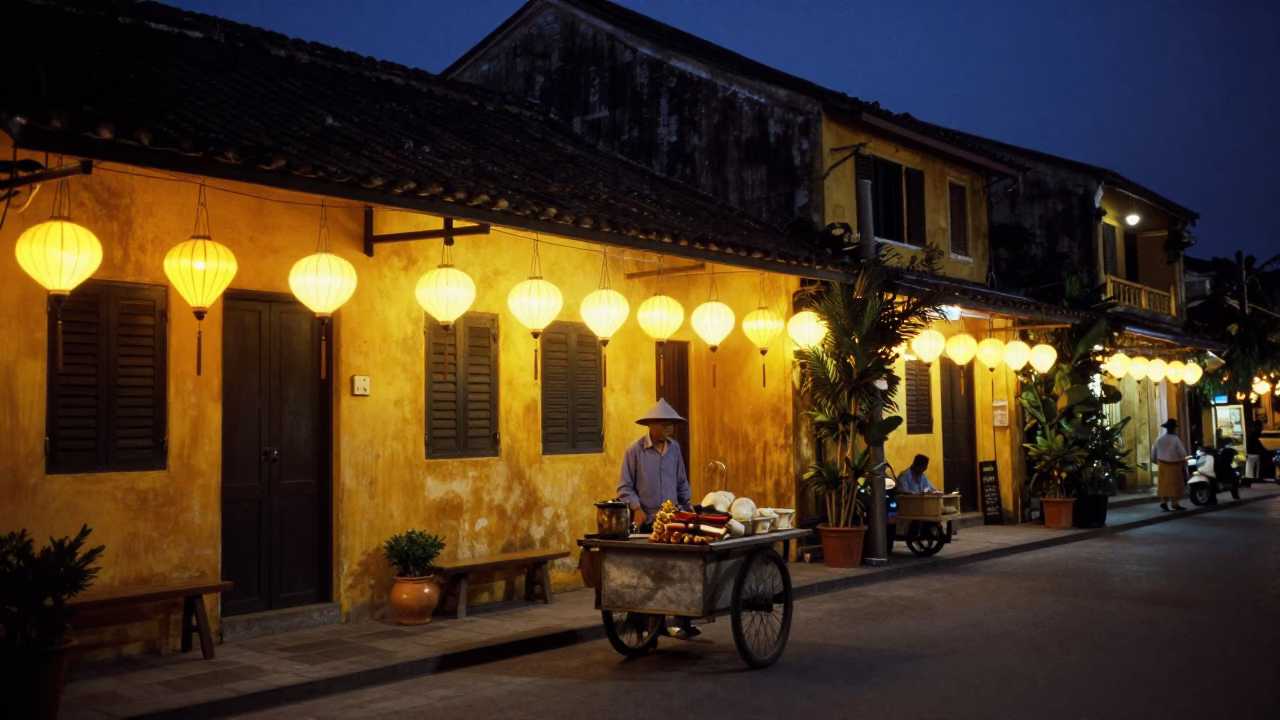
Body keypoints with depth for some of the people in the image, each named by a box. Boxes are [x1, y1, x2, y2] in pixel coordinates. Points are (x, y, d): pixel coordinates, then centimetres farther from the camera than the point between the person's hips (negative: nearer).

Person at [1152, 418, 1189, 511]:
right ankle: (1175, 503, 8)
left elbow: (1154, 451, 9)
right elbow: (1182, 453, -15)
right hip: (1174, 465, -5)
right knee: (1174, 484, 3)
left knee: (1164, 483, 9)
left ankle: (1163, 502, 2)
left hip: (1162, 464, 5)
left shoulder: (1160, 439, 2)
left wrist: (1155, 460, 24)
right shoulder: (1175, 439, -17)